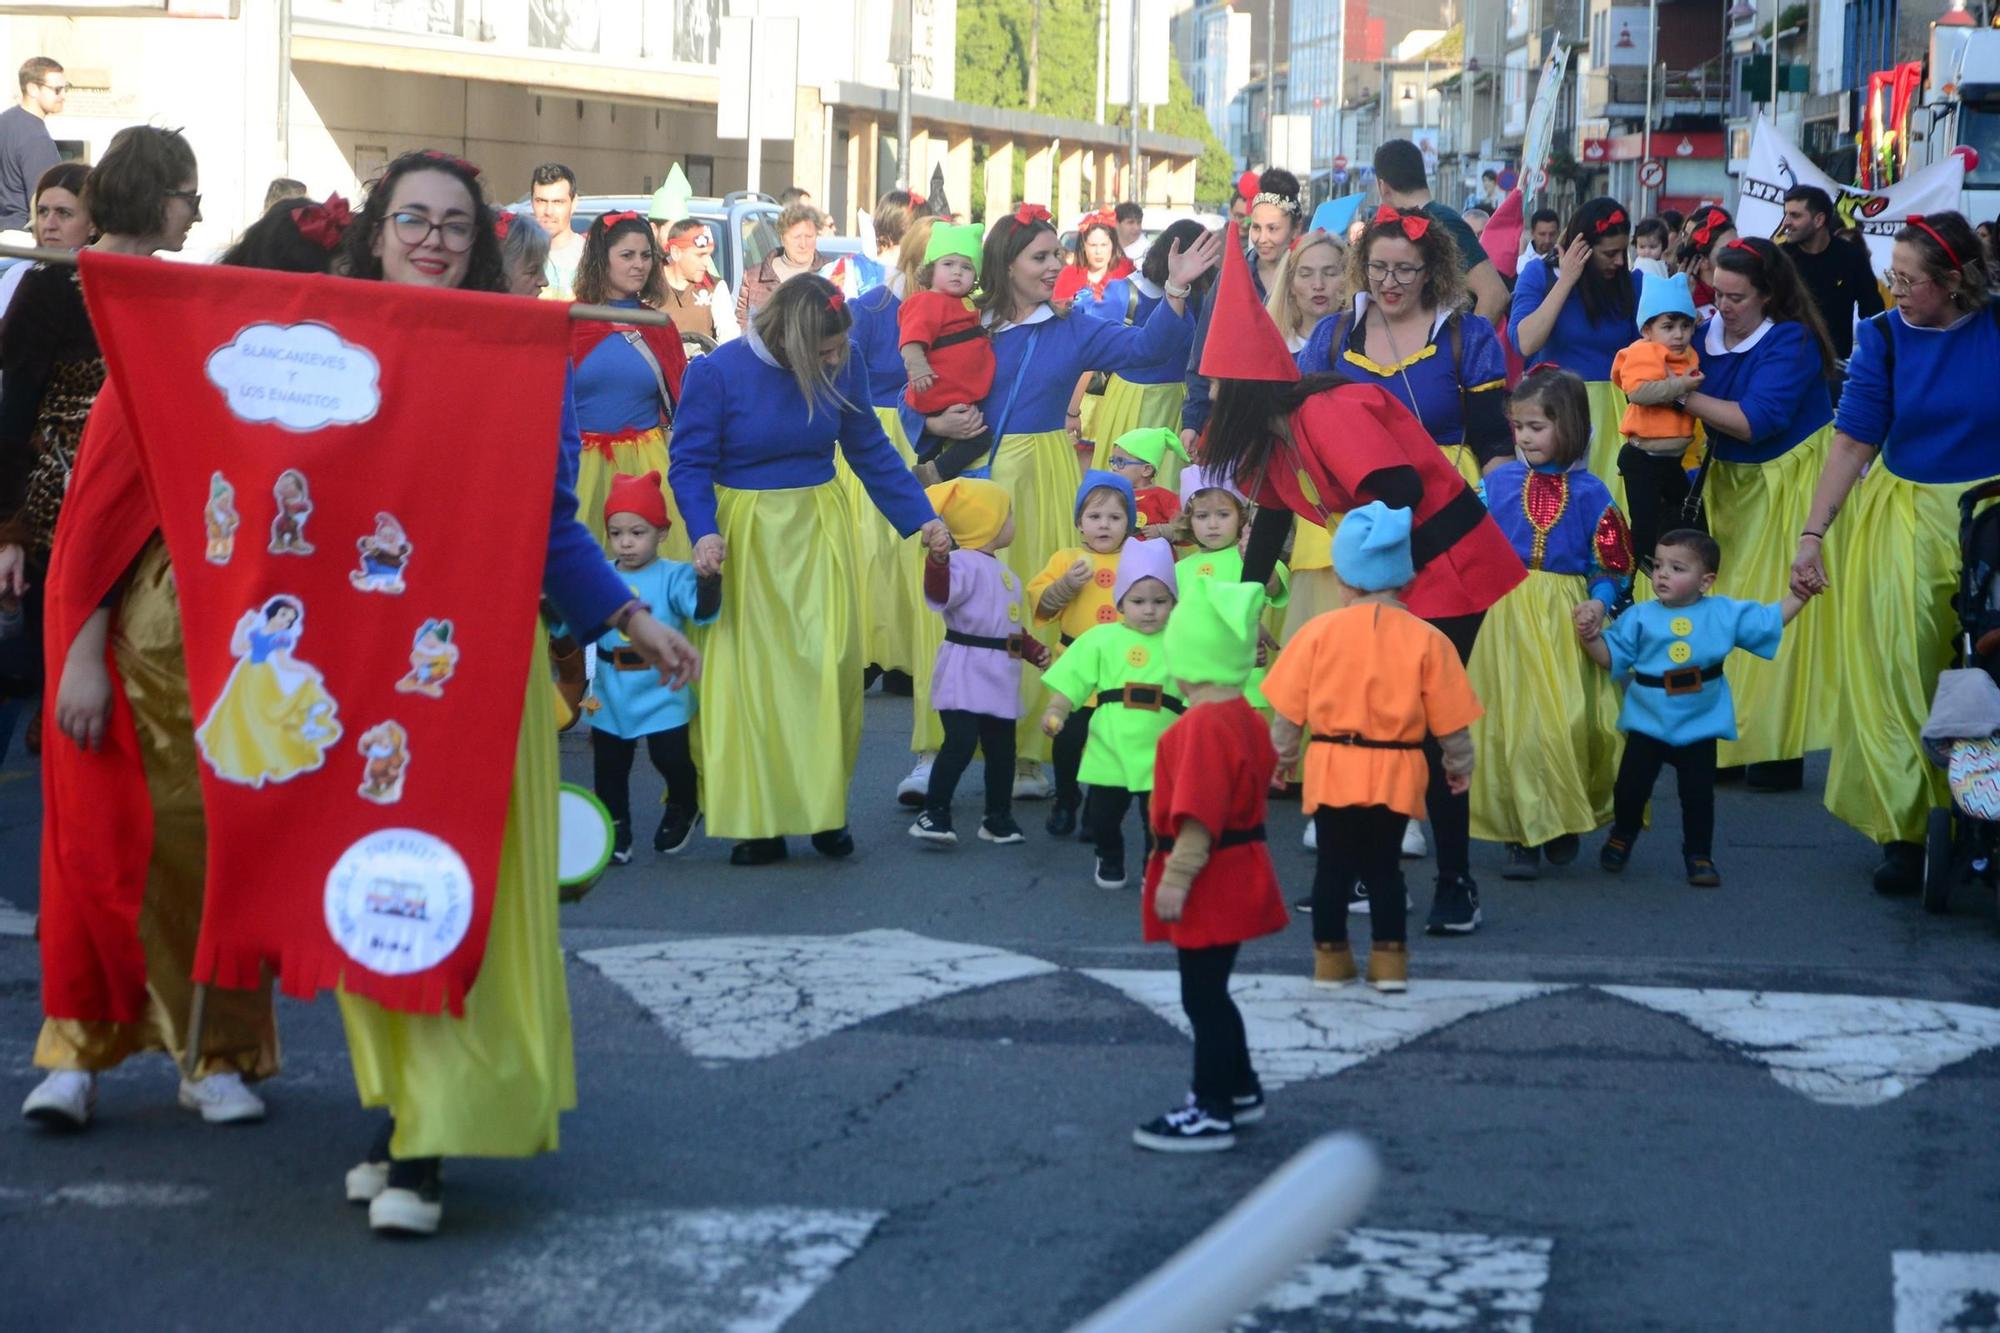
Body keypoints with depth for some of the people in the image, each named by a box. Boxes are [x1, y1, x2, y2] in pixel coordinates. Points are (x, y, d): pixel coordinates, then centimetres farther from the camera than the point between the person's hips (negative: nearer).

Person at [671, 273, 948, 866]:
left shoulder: (842, 368, -4)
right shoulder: (717, 372, -13)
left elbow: (872, 453, 7)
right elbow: (690, 463, -10)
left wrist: (921, 517, 3)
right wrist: (704, 532, -25)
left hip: (818, 531, 3)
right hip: (744, 537, -2)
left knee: (829, 665, -1)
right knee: (752, 672, 0)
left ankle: (825, 809, 11)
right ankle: (758, 821, 6)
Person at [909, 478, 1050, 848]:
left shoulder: (1001, 571, 19)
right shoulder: (964, 563, -13)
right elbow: (939, 594, -32)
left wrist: (1033, 649, 18)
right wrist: (937, 560, -48)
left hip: (1000, 674, 9)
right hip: (965, 672, -9)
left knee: (1001, 747, 12)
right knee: (961, 741, -16)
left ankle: (999, 818, 23)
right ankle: (933, 814, -10)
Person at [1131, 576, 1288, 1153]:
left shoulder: (1204, 727, -23)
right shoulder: (1245, 718, 9)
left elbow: (1198, 816, -27)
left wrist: (1176, 879, -24)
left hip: (1210, 881, -10)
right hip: (1234, 874, 10)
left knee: (1203, 996, -2)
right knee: (1208, 991, 22)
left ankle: (1212, 1114, 4)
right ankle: (1240, 1090, 34)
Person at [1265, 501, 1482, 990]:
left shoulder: (1319, 631, -5)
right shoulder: (1426, 640, -6)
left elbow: (1289, 710, 0)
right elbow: (1448, 720, -2)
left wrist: (1282, 755, 16)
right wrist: (1460, 764, 16)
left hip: (1331, 769, 0)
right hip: (1396, 773, 0)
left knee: (1334, 863, 12)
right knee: (1384, 862, 13)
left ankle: (1330, 956, 17)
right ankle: (1389, 957, 14)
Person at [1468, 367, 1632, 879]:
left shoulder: (1589, 493, 2)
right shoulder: (1499, 482, 5)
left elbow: (1612, 564, 3)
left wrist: (1600, 601, -13)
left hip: (1565, 622, -1)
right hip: (1506, 617, 1)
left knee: (1571, 720, -5)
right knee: (1514, 722, -2)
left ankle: (1565, 821, 16)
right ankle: (1520, 835, 5)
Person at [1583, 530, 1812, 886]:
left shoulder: (1724, 614, -1)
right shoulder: (1639, 617, -3)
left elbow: (1771, 620, 6)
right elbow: (1611, 657, -3)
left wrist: (1799, 593, -1)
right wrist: (1591, 636, -20)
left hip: (1699, 726, 0)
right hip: (1647, 724, 0)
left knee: (1698, 796, 4)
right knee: (1630, 787, 4)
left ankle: (1699, 855, 19)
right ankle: (1622, 837, 31)